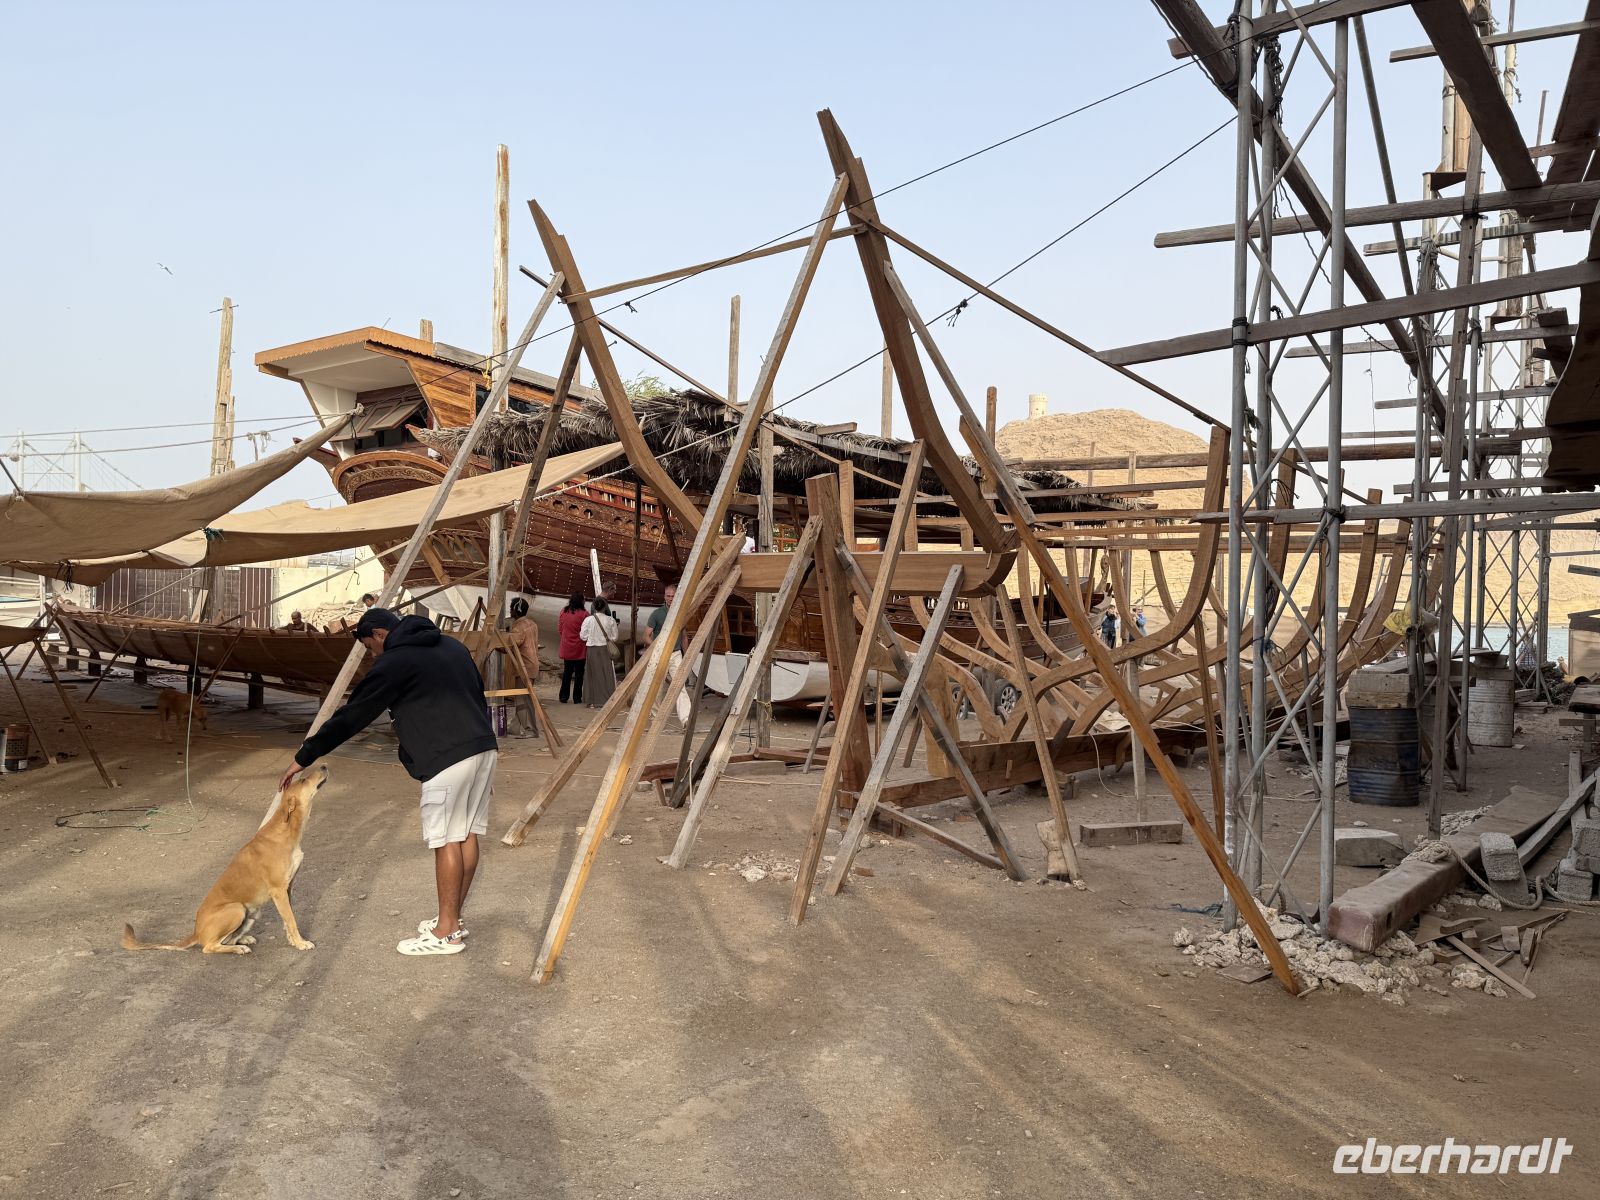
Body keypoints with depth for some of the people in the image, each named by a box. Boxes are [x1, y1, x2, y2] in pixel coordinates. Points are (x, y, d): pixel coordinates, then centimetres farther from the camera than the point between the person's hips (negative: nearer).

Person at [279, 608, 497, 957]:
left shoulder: (393, 663, -2)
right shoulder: (453, 646, 20)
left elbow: (350, 717, -1)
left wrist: (304, 757, 7)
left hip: (448, 758, -8)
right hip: (484, 747, 8)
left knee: (446, 840, 0)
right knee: (468, 835, 14)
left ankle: (447, 933, 8)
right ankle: (453, 919, 25)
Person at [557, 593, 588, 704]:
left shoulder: (563, 612, -2)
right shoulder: (583, 614, -16)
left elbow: (559, 629, 8)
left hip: (566, 648, 4)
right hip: (579, 649, -4)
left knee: (567, 672, 15)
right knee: (579, 673, 6)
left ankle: (563, 696, 17)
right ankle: (577, 698, 9)